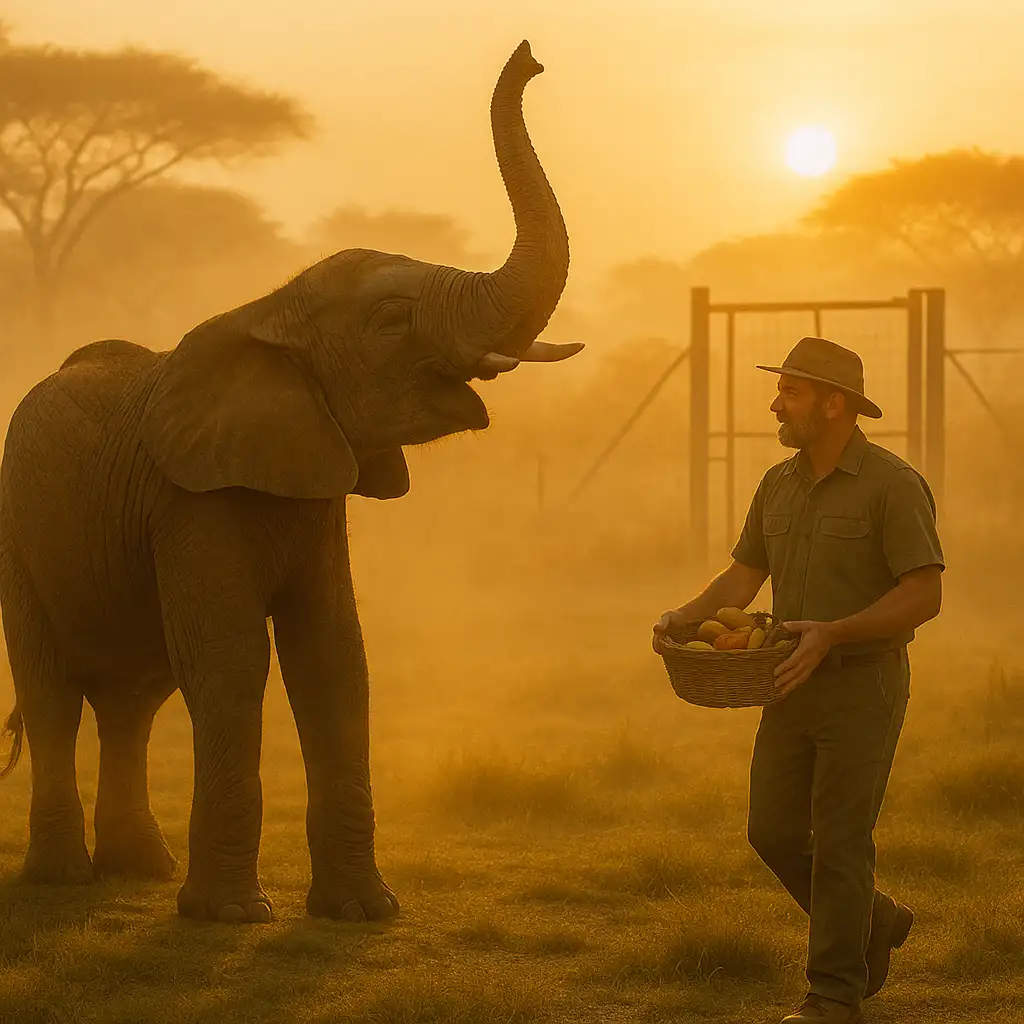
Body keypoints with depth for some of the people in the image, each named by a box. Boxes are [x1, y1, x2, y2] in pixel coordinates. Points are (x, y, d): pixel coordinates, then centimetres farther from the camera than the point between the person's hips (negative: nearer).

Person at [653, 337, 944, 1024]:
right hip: (794, 686, 7)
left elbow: (925, 595, -17)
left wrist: (832, 634, -27)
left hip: (864, 688, -7)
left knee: (840, 841, -5)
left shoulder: (893, 484, -13)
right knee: (774, 831, 8)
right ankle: (874, 924, 30)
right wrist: (687, 616, -6)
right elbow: (745, 575, 13)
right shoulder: (780, 484, 9)